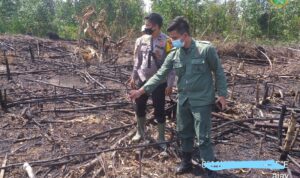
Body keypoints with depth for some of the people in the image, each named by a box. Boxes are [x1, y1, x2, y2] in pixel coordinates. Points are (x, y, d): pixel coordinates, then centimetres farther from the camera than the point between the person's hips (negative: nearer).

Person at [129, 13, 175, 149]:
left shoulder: (166, 41, -14)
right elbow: (137, 60, 10)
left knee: (159, 111, 6)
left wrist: (170, 84, -14)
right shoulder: (142, 40, 1)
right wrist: (133, 77, 11)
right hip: (142, 80, 5)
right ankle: (140, 132, 39)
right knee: (139, 108, 15)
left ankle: (161, 139, 25)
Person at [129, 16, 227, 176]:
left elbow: (218, 72, -4)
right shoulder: (173, 55, -1)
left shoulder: (206, 49, -14)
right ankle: (186, 162, 39)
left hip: (202, 101, -5)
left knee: (203, 138, 0)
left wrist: (221, 94, -4)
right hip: (183, 100, 5)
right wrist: (142, 90, -10)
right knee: (184, 134, 18)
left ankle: (210, 170, 20)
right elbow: (160, 75, -2)